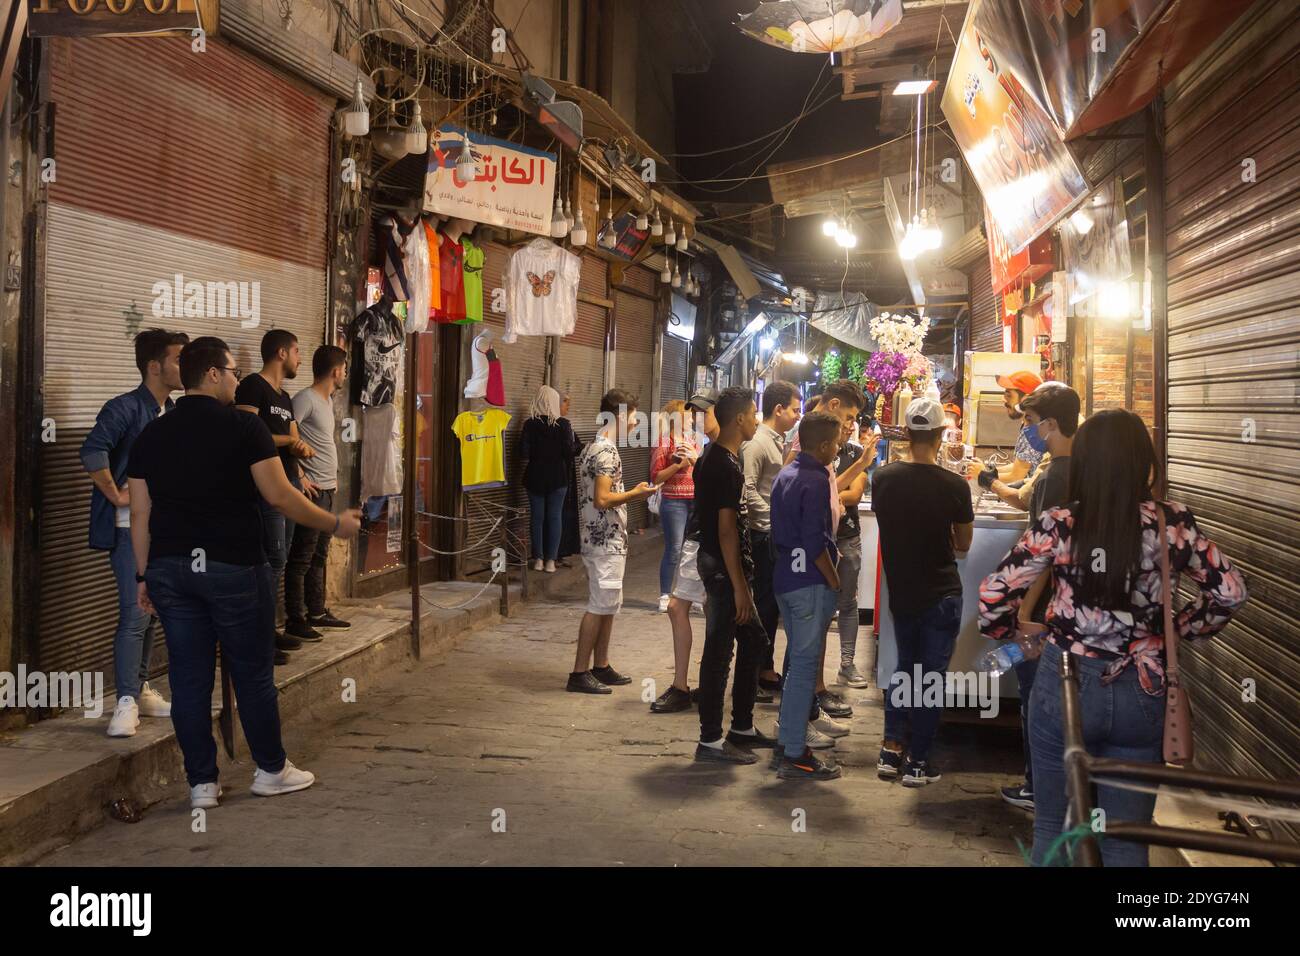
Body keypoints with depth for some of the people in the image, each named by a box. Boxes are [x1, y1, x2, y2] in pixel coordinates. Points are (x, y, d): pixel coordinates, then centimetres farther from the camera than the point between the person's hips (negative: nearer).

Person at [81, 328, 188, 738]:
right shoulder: (125, 408, -13)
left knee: (149, 612, 13)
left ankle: (141, 691, 23)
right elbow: (92, 451, -26)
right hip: (131, 529, -8)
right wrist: (116, 495, -19)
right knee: (135, 614, -10)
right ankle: (126, 703, -4)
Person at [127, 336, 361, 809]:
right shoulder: (244, 426, -8)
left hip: (170, 568, 5)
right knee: (252, 672, 8)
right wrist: (335, 524, -1)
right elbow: (279, 495, -12)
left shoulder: (151, 435, 7)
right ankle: (271, 770, 21)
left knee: (189, 677, 8)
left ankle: (202, 783, 13)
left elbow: (140, 516, 8)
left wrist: (144, 575, 15)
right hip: (233, 566, -4)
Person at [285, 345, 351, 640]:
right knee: (301, 558, -4)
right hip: (312, 491, -9)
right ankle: (295, 620, 1)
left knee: (319, 556, 16)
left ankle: (317, 612, 24)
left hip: (328, 491, 9)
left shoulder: (328, 400, 17)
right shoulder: (305, 399, -13)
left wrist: (333, 476, 15)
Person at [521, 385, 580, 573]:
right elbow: (569, 452, -8)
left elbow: (525, 451, -7)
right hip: (558, 477, -1)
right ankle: (551, 560, 3)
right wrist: (568, 473, 7)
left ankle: (538, 559, 11)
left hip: (535, 476, 1)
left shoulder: (530, 424, -6)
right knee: (555, 517, 5)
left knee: (537, 516, 9)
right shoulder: (563, 424, -8)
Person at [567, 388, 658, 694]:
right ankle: (579, 673, -2)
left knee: (608, 605, 14)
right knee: (600, 606, -6)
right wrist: (635, 494, -12)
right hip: (605, 541, -10)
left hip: (607, 540, 10)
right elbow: (602, 499, -23)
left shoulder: (595, 447, 15)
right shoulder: (606, 451, -17)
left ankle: (601, 667, 20)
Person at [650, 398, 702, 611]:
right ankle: (665, 595, 4)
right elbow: (656, 477, -8)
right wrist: (679, 465, -16)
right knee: (673, 549, -5)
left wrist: (695, 459, -3)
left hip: (696, 500, 6)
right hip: (673, 500, -6)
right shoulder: (663, 443, -3)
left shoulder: (693, 441, 13)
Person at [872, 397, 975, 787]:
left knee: (905, 667, 19)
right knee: (932, 674, 6)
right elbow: (964, 544, -2)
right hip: (941, 595, -4)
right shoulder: (954, 485, -16)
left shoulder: (883, 478, -7)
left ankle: (890, 751, 18)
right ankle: (918, 762, 10)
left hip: (900, 592, 4)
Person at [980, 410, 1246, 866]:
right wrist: (1180, 629, 14)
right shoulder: (1172, 523, -6)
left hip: (1065, 684, -2)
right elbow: (1230, 591, 2)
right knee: (1127, 841, 15)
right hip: (1141, 691, 2)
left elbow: (993, 596, -13)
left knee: (1053, 828, 16)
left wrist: (1008, 634, 6)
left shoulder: (1058, 526, -12)